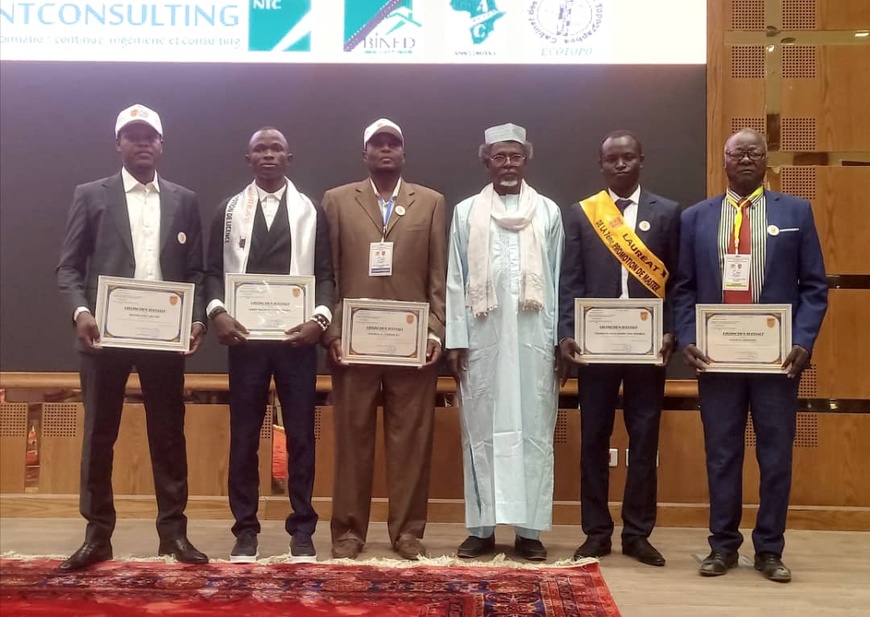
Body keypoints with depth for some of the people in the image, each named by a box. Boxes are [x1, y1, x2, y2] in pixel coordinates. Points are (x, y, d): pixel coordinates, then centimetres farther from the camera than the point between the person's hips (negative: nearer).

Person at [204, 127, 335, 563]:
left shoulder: (310, 211, 7)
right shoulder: (229, 211, 9)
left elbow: (326, 274, 4)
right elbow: (213, 271, 7)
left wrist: (320, 318, -12)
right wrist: (217, 312, -11)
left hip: (297, 337, 0)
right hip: (245, 336, 1)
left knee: (301, 435, 4)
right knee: (243, 436, 5)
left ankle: (302, 530, 13)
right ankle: (245, 530, 15)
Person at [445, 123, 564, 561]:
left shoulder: (548, 212, 8)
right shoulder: (466, 212, 7)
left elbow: (558, 280, 5)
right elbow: (456, 281, 4)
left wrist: (561, 340, 1)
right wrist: (456, 340, -2)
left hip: (533, 338, 0)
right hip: (483, 338, 0)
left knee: (533, 430, 3)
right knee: (482, 431, 4)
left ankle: (529, 529, 11)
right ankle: (482, 527, 12)